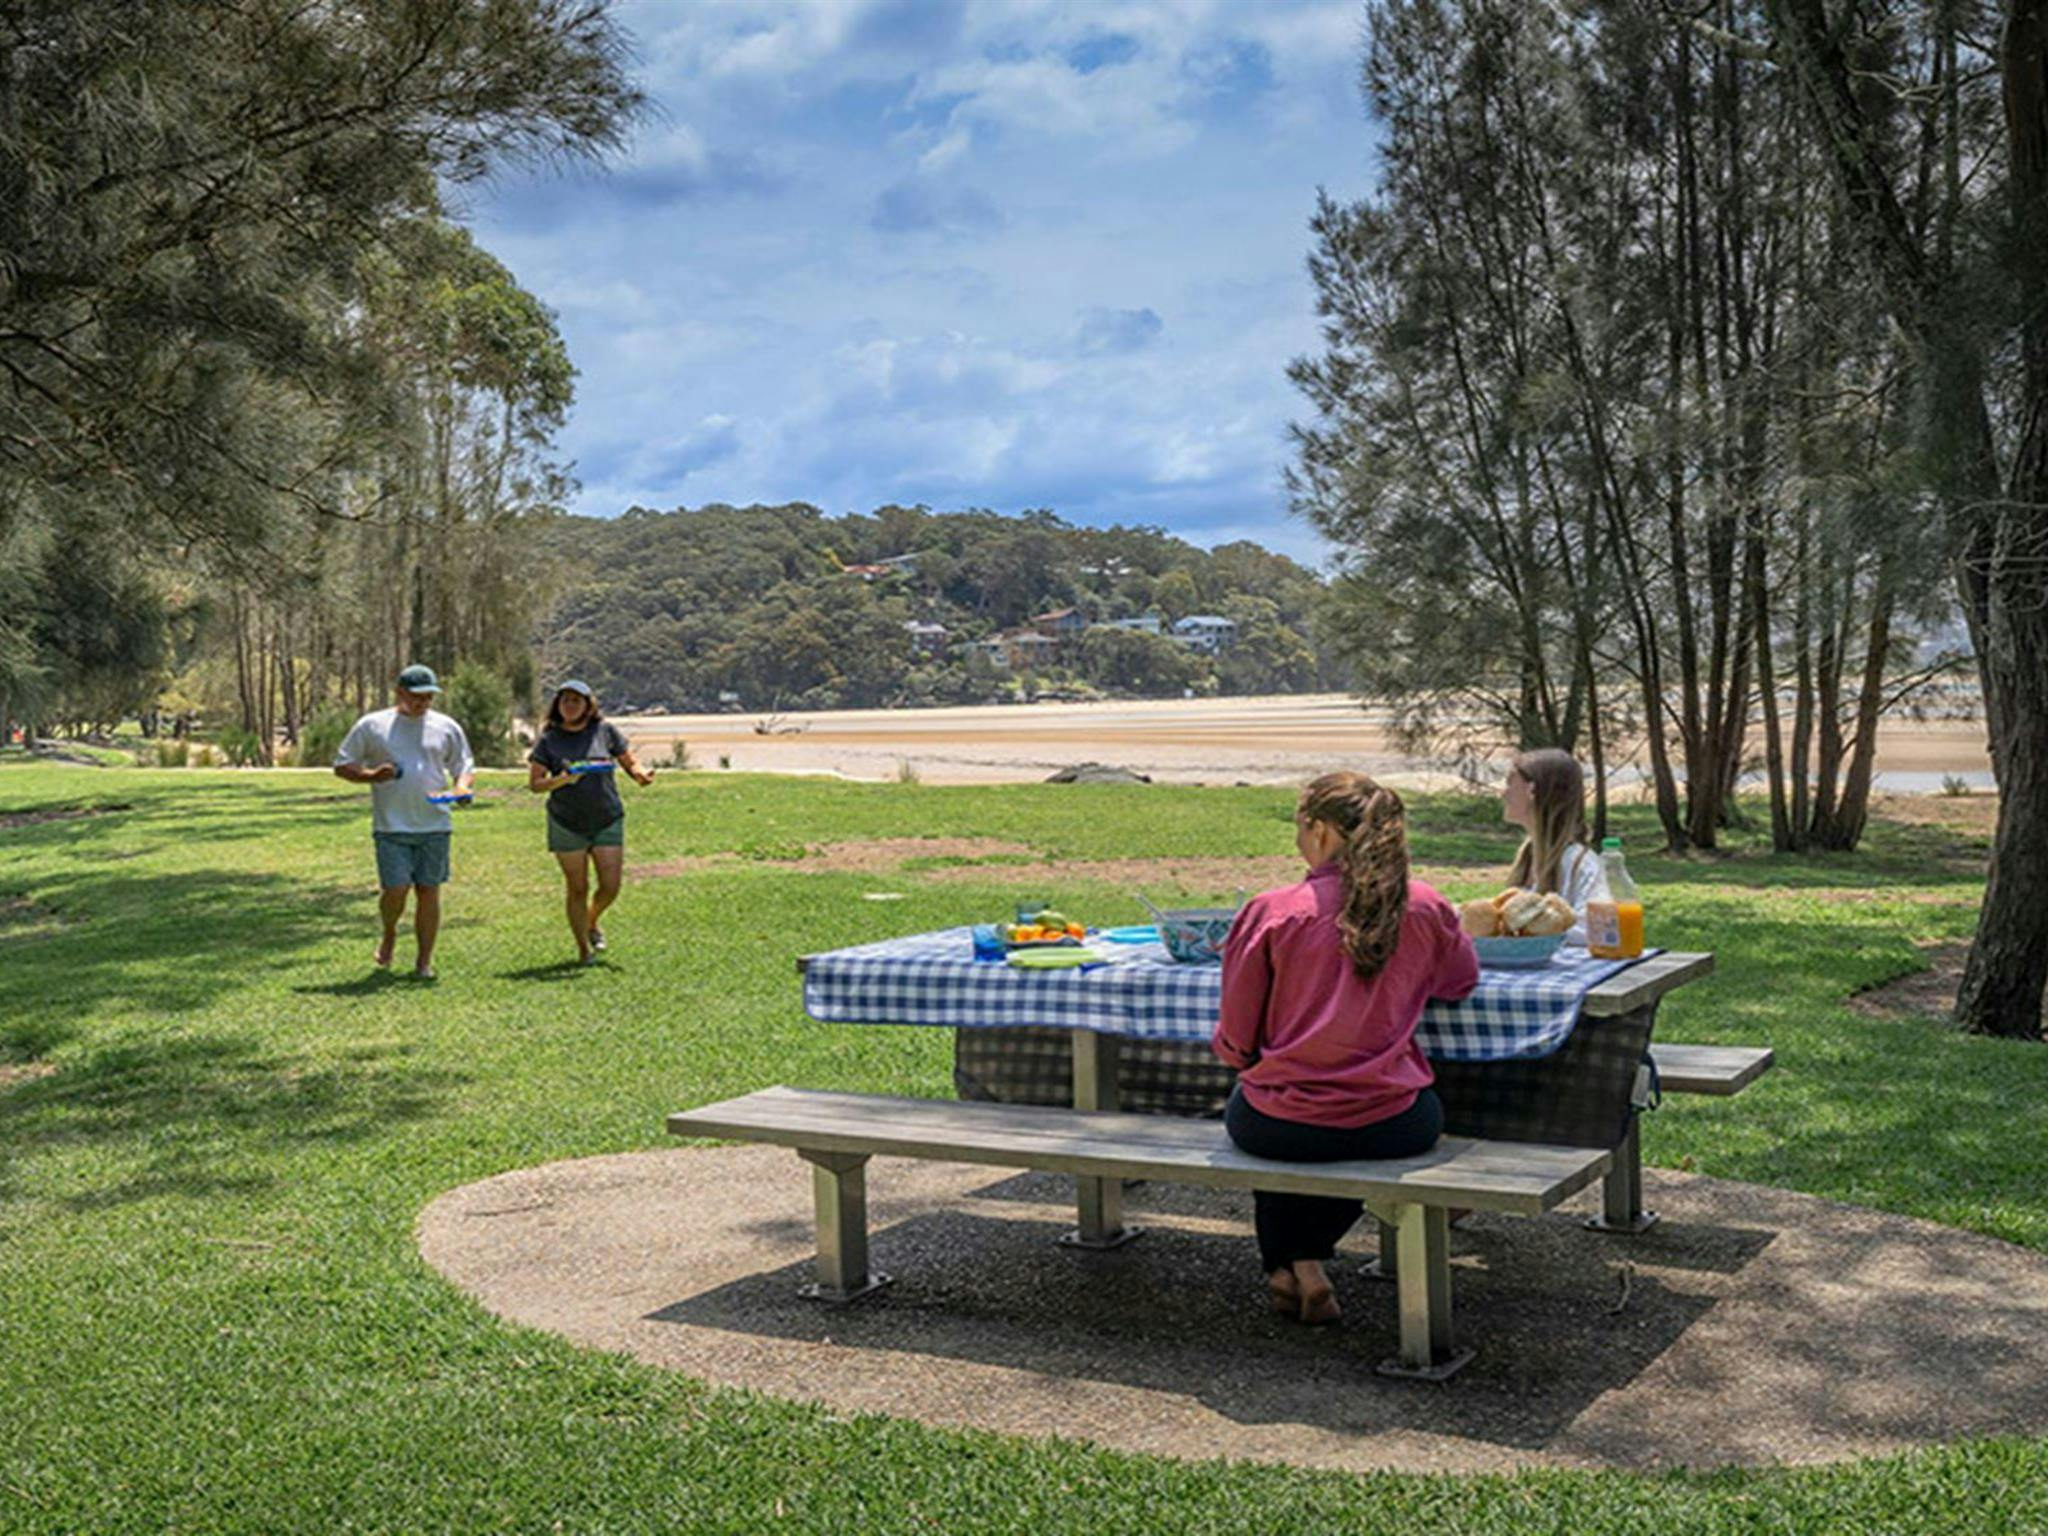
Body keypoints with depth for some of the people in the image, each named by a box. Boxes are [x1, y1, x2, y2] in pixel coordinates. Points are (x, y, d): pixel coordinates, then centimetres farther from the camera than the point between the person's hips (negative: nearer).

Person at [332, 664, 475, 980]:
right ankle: (389, 934, 22)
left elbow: (465, 768, 16)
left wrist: (462, 787, -7)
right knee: (395, 889, -9)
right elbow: (342, 765, 8)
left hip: (434, 824, 2)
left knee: (429, 891, 2)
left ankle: (424, 961, 10)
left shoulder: (446, 727, 10)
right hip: (391, 825, -2)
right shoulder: (372, 725, 4)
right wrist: (371, 776, -11)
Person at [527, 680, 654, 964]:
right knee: (578, 889, 3)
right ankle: (583, 949, 17)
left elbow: (630, 762, 9)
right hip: (567, 824, -1)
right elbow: (534, 783, -3)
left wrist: (641, 775, -14)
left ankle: (591, 923, 30)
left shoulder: (605, 731, 2)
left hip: (608, 821, 1)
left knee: (611, 887, -2)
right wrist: (562, 780, -21)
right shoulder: (549, 739, -1)